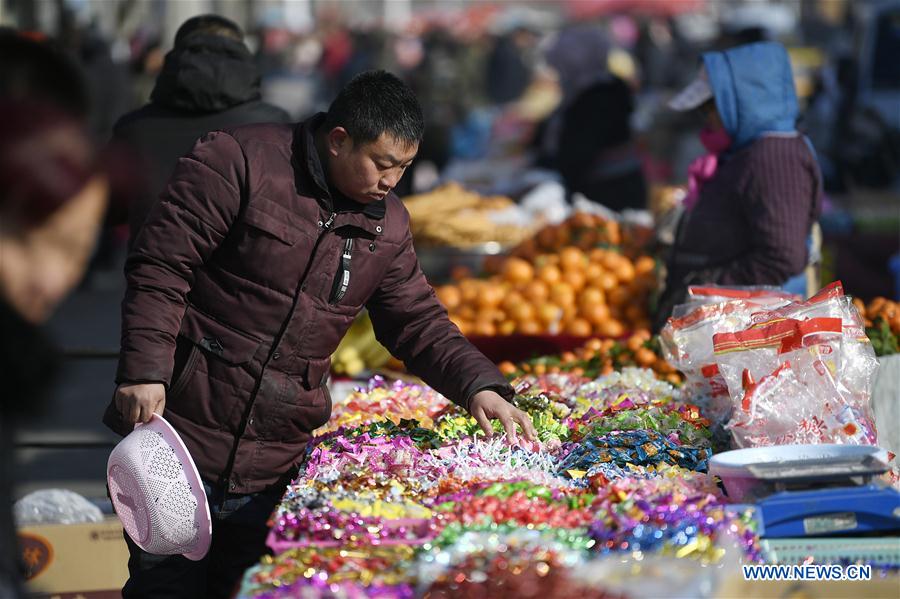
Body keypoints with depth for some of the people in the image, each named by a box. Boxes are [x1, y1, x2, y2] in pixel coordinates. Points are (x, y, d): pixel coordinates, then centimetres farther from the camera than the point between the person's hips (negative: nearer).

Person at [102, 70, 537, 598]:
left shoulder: (388, 226, 10)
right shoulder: (238, 163, -10)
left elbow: (418, 321, 14)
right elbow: (160, 267, -12)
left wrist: (479, 386, -2)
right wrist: (145, 372, -20)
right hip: (181, 435, -5)